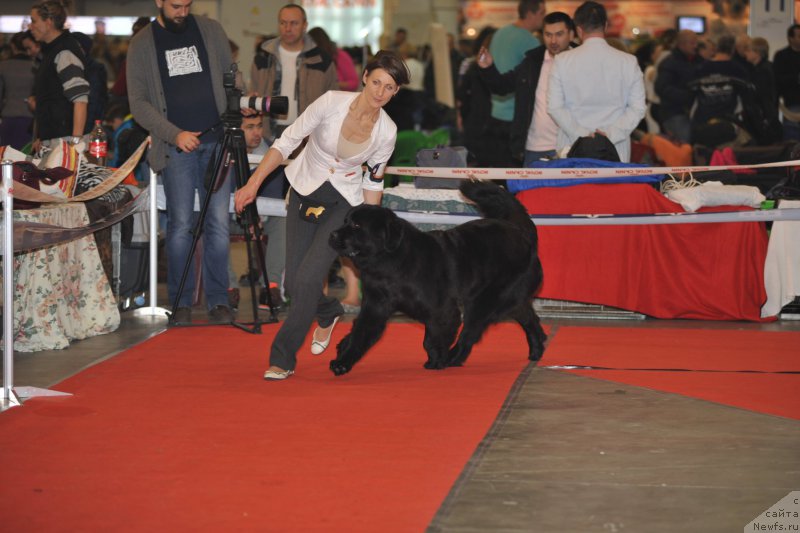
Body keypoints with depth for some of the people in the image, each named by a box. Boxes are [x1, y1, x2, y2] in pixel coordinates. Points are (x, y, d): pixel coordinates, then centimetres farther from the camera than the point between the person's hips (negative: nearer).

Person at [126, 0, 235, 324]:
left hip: (216, 140, 2)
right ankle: (181, 302, 5)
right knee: (181, 225, -4)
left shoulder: (210, 31, 10)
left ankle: (218, 300, 3)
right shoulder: (142, 44, 3)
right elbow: (138, 103, -2)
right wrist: (175, 135, -12)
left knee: (218, 222, -3)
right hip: (175, 146, -1)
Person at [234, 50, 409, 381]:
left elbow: (373, 180, 1)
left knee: (308, 279, -17)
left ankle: (282, 358, -1)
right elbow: (287, 142, -13)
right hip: (304, 192, 1)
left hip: (343, 204, -1)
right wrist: (252, 185, -16)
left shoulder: (387, 131, -13)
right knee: (294, 282, -1)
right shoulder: (332, 103, -19)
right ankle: (328, 314, 35)